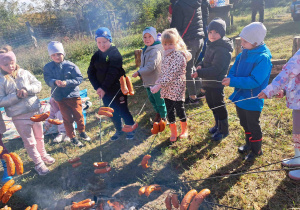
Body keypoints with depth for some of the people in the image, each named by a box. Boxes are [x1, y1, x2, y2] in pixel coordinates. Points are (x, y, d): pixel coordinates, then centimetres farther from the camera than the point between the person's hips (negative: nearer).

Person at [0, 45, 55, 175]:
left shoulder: (24, 73, 0)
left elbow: (38, 85, -1)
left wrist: (27, 90, -19)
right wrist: (16, 96, -22)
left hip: (35, 110, 3)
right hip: (19, 116, -3)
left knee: (39, 136, 20)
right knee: (29, 141, 7)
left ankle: (43, 155, 43)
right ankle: (38, 163, 25)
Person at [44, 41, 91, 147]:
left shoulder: (70, 65, -6)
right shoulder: (48, 67, -1)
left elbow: (79, 78, -10)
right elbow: (48, 80, -9)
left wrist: (67, 82, -24)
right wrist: (55, 82, -31)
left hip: (73, 95, -1)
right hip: (60, 97, 1)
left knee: (78, 115, 9)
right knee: (67, 118, 9)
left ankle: (82, 132, 35)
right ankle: (72, 137, 27)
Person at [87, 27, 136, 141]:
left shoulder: (115, 53, -11)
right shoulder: (96, 56, 8)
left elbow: (113, 73, -21)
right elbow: (91, 72, 3)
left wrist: (104, 88, -24)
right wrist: (97, 87, -11)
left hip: (117, 89, -6)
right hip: (104, 90, 6)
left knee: (122, 111, 3)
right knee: (112, 112, 15)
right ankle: (119, 130, 34)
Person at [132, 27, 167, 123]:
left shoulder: (155, 51, -21)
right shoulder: (145, 49, 9)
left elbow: (151, 67, -27)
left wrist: (138, 73, -20)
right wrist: (141, 72, 3)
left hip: (155, 81, -9)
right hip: (148, 81, 9)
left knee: (159, 100, 4)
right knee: (152, 99, 22)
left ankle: (163, 117, 22)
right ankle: (158, 113, 43)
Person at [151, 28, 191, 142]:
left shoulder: (179, 55, -17)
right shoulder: (166, 55, 9)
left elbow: (171, 74, -24)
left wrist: (159, 85, -27)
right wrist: (158, 82, 9)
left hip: (176, 88, -7)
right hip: (166, 88, 7)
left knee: (179, 110, 4)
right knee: (169, 111, 12)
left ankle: (184, 130, 28)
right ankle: (173, 132, 27)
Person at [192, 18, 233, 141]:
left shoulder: (222, 50, -22)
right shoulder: (211, 45, 8)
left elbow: (215, 69, -27)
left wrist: (199, 73, -28)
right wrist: (201, 66, -3)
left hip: (216, 84, -10)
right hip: (208, 82, 10)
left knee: (219, 107, 5)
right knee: (212, 105, 22)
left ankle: (223, 131, 24)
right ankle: (218, 125, 43)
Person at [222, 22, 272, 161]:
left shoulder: (263, 58, -23)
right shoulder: (244, 53, -1)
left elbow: (254, 81, -29)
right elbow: (234, 70, 4)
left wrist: (233, 81, -32)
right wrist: (229, 79, -18)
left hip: (252, 101, -7)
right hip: (240, 97, 7)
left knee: (253, 126, 11)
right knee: (244, 123, 24)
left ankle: (256, 150, 34)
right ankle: (249, 144, 47)